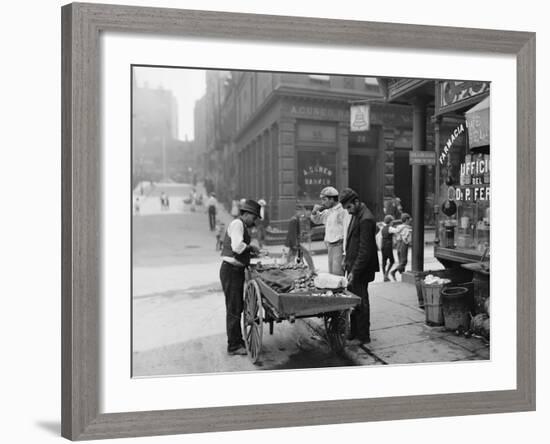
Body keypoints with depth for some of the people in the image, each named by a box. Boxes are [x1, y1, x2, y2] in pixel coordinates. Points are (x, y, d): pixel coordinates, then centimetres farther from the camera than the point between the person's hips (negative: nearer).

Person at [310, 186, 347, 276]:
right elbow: (316, 220, 30)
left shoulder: (342, 211, -13)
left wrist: (345, 254, -19)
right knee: (331, 274, 12)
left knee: (338, 274, -14)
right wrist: (314, 211, 7)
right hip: (331, 246, 9)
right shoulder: (328, 212, 14)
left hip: (339, 245, -9)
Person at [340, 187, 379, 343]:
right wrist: (347, 259, 16)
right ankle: (354, 332, 24)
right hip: (353, 266, 9)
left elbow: (365, 250, -22)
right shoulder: (356, 215, 11)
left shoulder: (366, 219, -20)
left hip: (361, 269, -9)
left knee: (360, 301, -1)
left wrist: (354, 271, -22)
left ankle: (363, 337, 9)